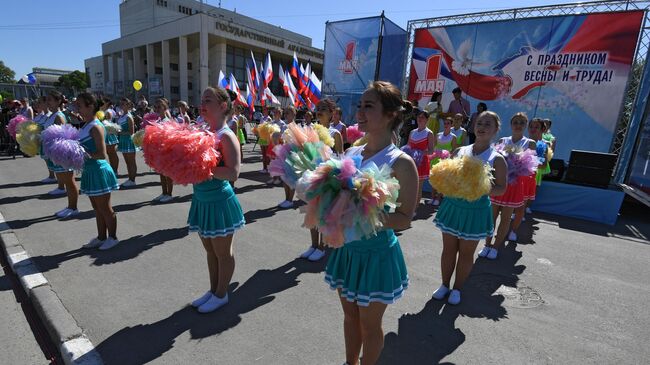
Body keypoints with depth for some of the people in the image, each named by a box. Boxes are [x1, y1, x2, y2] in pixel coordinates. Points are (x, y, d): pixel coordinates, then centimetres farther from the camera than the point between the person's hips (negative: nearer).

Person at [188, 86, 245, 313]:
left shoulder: (227, 136, -15)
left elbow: (233, 173, -25)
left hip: (219, 201, -8)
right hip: (201, 200, 8)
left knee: (222, 252, 10)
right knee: (210, 251, 20)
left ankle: (221, 295, 28)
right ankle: (213, 290, 38)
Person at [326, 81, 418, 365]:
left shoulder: (401, 163, -17)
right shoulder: (351, 153, 0)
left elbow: (405, 219, -17)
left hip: (377, 251, -5)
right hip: (346, 247, 6)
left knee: (369, 325, 17)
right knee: (350, 315, 25)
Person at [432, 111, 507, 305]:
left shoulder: (497, 159, -5)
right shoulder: (459, 151, 3)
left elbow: (501, 188, -4)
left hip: (476, 209, -2)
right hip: (452, 205, 3)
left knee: (466, 252, 10)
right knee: (448, 249, 12)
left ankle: (457, 288, 30)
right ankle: (445, 284, 31)